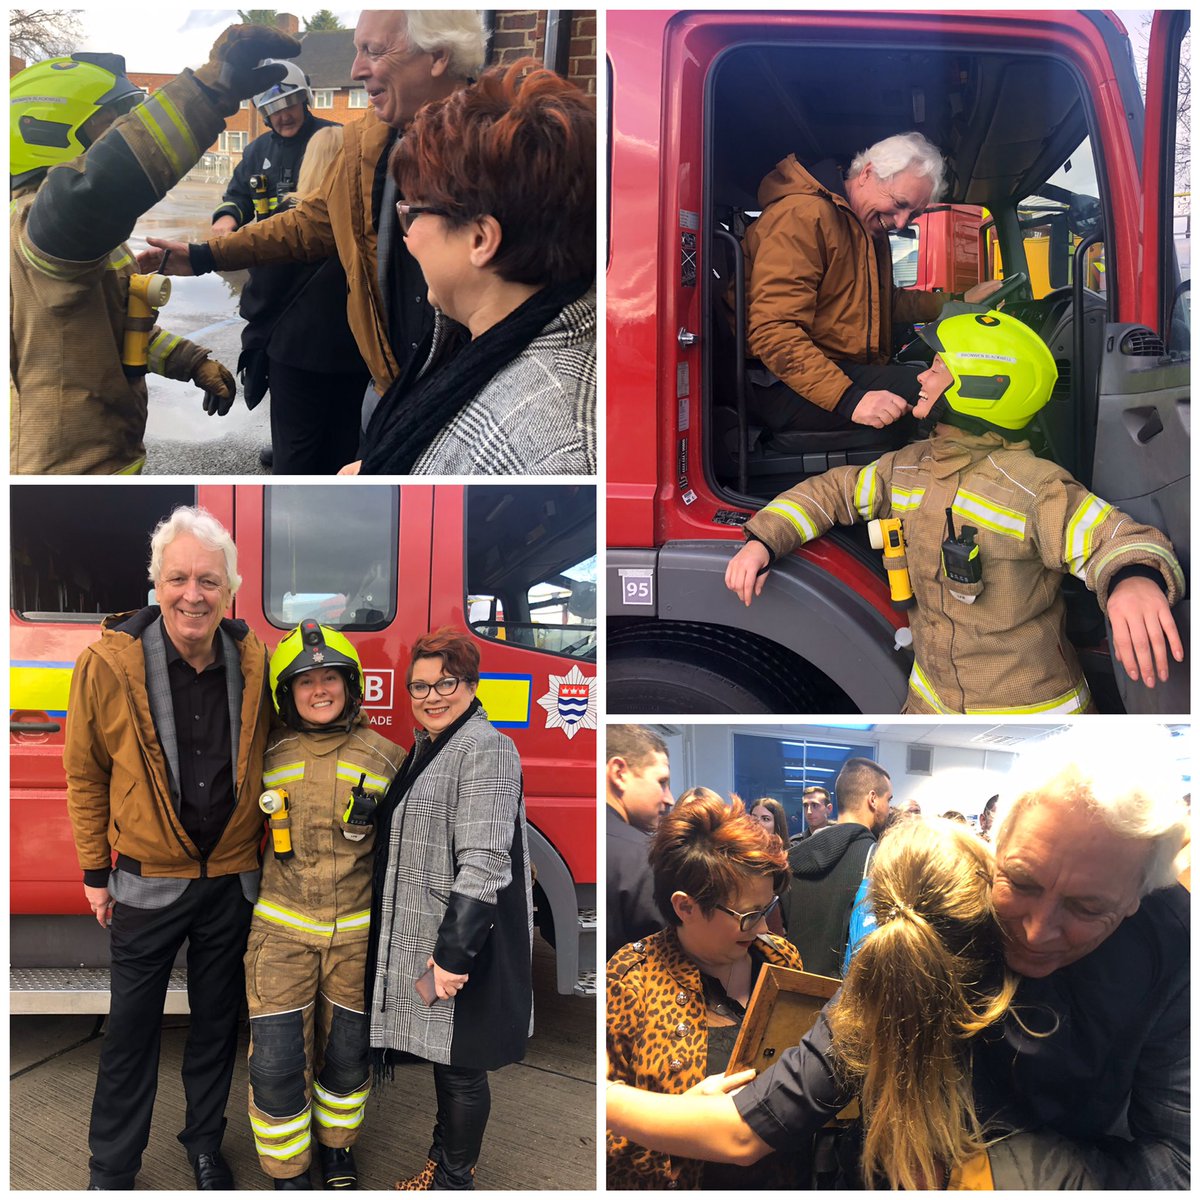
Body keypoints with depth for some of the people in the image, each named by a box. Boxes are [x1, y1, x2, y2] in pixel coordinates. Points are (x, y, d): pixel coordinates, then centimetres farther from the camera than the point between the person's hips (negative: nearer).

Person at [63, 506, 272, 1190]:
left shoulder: (252, 660, -9)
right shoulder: (109, 664, -17)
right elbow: (86, 773, -4)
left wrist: (264, 851, 10)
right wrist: (95, 871, 1)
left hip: (232, 879, 2)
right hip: (148, 881, -2)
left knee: (217, 1022, 18)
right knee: (132, 1029, 11)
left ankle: (205, 1143, 39)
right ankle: (112, 1171, 31)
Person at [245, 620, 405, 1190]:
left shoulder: (384, 759, -3)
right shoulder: (268, 758, 0)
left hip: (357, 933, 0)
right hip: (281, 930, 0)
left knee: (346, 1050, 14)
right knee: (277, 1060, 0)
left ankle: (337, 1142, 41)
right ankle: (287, 1172, 23)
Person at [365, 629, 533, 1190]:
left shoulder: (485, 748, -17)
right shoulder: (426, 747, 12)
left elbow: (483, 863, -24)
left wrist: (453, 953, -25)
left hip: (463, 941, -9)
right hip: (423, 938, 9)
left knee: (459, 1065, 6)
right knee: (444, 1059, 21)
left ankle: (454, 1180, 24)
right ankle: (443, 1161, 38)